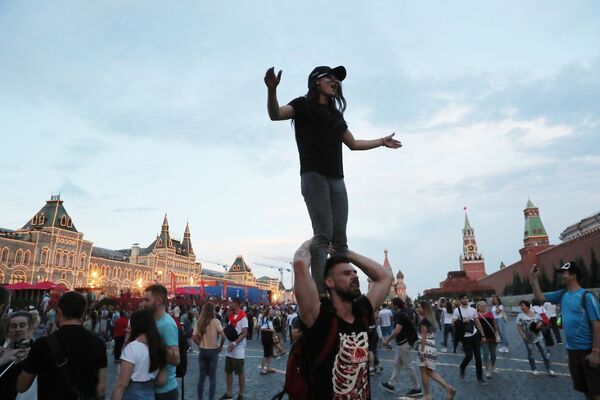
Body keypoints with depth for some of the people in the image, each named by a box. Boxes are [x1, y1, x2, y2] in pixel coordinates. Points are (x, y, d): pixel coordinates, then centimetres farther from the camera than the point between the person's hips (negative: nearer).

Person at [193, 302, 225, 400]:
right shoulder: (215, 321, -13)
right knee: (212, 377, 8)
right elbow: (223, 335, -15)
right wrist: (221, 346, 0)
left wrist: (200, 344, 12)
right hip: (213, 351, -4)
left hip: (202, 351, 4)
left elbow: (194, 337, -1)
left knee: (202, 376, 15)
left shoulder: (199, 322, -1)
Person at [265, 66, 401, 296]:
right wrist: (272, 89, -28)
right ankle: (319, 292, -18)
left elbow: (353, 144, 34)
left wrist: (382, 141, 37)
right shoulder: (304, 105, 8)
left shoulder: (335, 114, 25)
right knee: (323, 234, -18)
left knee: (340, 239, -1)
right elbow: (275, 114, -10)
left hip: (337, 180, 6)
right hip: (313, 176, -6)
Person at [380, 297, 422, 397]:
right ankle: (391, 384, 26)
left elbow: (397, 331, -27)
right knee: (397, 364, 16)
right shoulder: (400, 314, 10)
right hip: (402, 342, 10)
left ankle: (417, 389, 11)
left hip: (404, 343, -10)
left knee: (407, 366, 0)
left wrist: (387, 340, -19)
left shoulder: (401, 315, -21)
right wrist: (389, 338, 15)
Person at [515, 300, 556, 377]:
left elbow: (541, 321, 8)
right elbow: (518, 327, -11)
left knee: (544, 352, 6)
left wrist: (539, 324, -14)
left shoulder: (535, 313, -3)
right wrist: (523, 335, -18)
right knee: (530, 354, 9)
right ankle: (533, 369, 24)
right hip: (528, 338, -3)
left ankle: (549, 369, 17)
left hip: (538, 336, 3)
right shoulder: (520, 315, -12)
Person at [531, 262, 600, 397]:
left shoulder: (586, 296, -15)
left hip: (588, 350, -7)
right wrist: (534, 278, 2)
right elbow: (540, 296, 11)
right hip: (571, 349, 7)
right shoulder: (562, 295, 5)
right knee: (582, 387, 19)